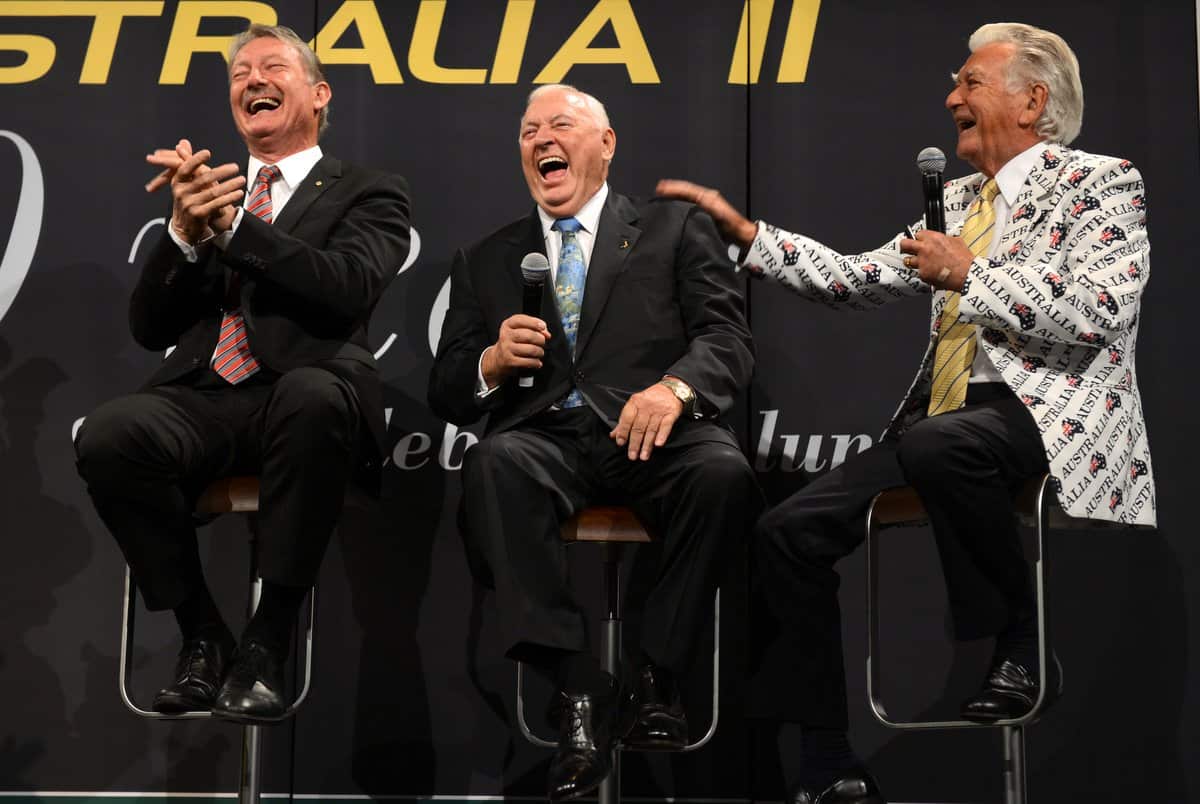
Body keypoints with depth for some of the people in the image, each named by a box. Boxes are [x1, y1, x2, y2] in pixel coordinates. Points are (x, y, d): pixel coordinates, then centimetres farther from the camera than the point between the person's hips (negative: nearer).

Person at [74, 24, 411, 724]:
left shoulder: (368, 192, 15)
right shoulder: (208, 191, 26)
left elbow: (349, 290, -7)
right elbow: (150, 328, 17)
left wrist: (229, 223, -11)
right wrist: (185, 234, -1)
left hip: (305, 395, -3)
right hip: (202, 397, 3)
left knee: (315, 394, -40)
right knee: (108, 435, -30)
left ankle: (268, 643, -24)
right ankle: (203, 637, -10)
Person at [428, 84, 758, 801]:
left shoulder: (676, 229, 18)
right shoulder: (485, 261, 24)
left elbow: (729, 339, 4)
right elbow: (447, 396, 19)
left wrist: (673, 387, -19)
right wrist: (493, 361, -5)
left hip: (652, 429, -1)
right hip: (545, 436, 1)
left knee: (724, 471, -35)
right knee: (495, 464, -35)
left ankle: (657, 676, -18)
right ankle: (581, 692, -32)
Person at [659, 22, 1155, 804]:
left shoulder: (1102, 184, -1)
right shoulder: (959, 200, 21)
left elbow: (1099, 314, -16)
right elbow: (861, 280, 18)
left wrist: (969, 276, -12)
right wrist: (745, 233, 12)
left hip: (1046, 416, -7)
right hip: (941, 422, 8)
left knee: (938, 444, -40)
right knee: (789, 531, -6)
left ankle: (1024, 647, -17)